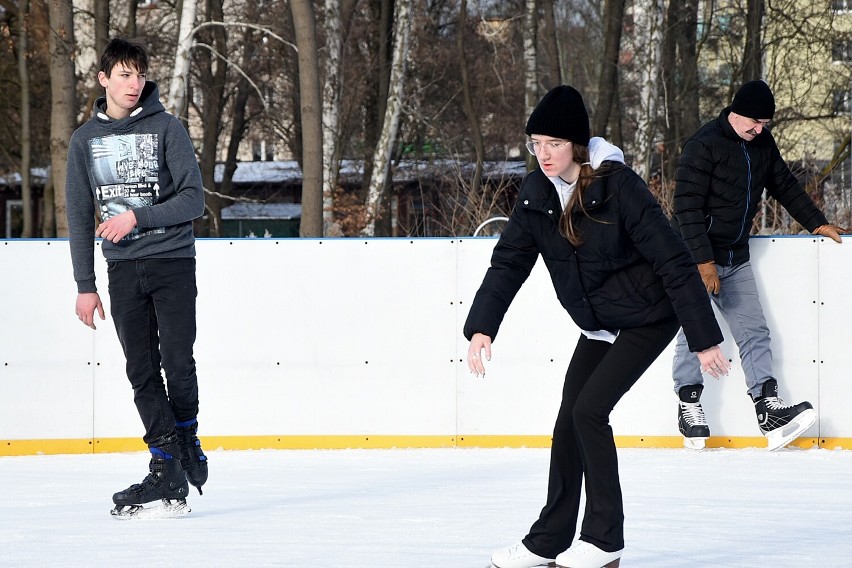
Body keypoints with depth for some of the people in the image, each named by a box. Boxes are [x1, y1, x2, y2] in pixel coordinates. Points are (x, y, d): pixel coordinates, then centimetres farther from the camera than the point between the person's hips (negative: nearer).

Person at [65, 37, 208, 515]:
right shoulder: (86, 140, 7)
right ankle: (168, 470, -3)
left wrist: (138, 218, -18)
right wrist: (85, 285, 6)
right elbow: (80, 216, 11)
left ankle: (187, 441, 16)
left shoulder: (166, 128, -2)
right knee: (143, 372, -3)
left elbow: (194, 198, -8)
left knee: (178, 364, -9)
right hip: (123, 267, 3)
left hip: (172, 261, -3)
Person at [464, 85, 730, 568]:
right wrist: (482, 327, -16)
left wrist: (705, 339, -21)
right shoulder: (538, 194, -6)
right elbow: (509, 262, -2)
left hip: (649, 318, -7)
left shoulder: (618, 186, -24)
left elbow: (674, 262, -22)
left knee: (589, 411, -16)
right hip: (597, 324, 7)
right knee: (568, 424, 4)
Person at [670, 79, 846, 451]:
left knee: (754, 332, 0)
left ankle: (769, 409, -4)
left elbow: (784, 186, 23)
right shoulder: (704, 145, -16)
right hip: (694, 255, -7)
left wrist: (816, 224, 21)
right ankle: (689, 409, 4)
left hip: (735, 259, 7)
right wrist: (703, 261, -23)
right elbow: (687, 206, -20)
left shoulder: (762, 145, 8)